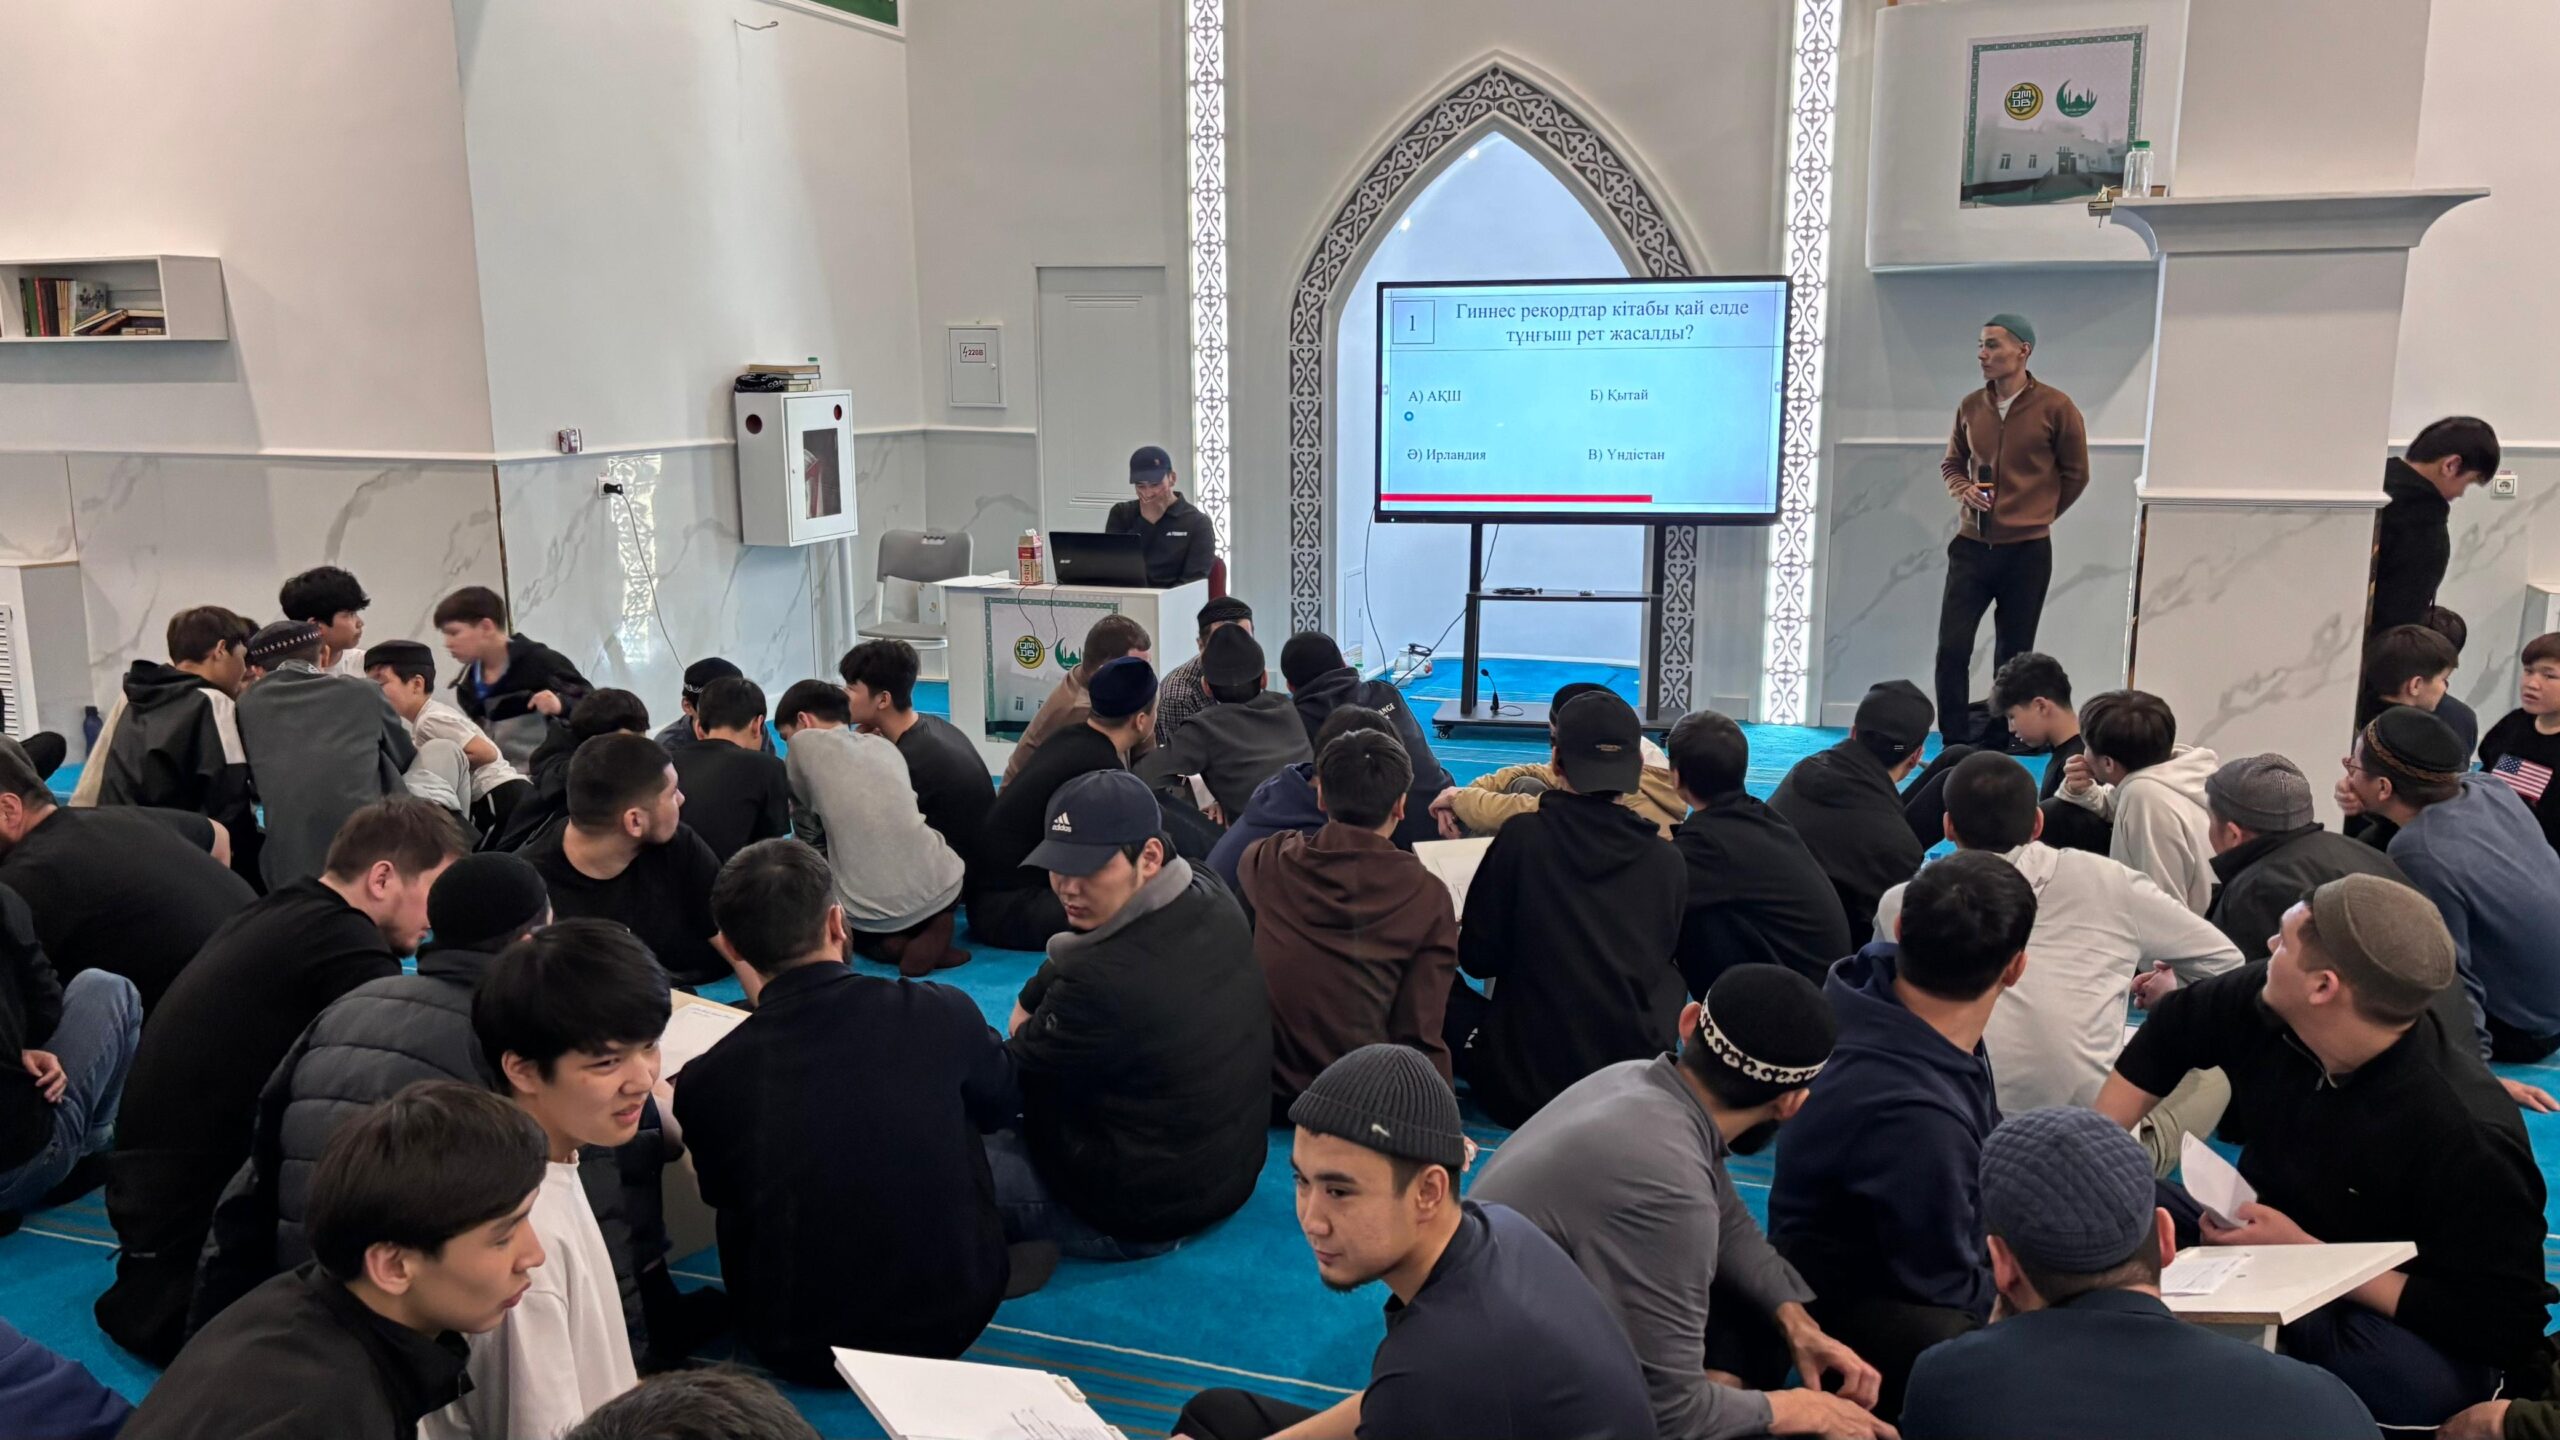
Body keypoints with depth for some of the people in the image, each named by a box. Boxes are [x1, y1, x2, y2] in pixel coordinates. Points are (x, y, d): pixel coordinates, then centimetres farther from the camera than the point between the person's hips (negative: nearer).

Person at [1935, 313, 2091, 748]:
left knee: (2012, 656, 6)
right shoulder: (1970, 407, 5)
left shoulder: (2055, 407, -5)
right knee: (1951, 648, -5)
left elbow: (2075, 474, 6)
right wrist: (1962, 490, -2)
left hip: (2027, 551, -3)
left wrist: (2036, 516, 10)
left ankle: (2001, 747, 16)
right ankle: (1956, 743, 4)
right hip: (1971, 547, 3)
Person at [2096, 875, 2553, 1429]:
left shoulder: (2471, 1142, -28)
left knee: (2419, 1380, -39)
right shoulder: (2266, 1008, -13)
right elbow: (2171, 1031, 8)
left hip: (2393, 1325, -5)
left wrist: (2308, 1257, -28)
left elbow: (2505, 1331, -25)